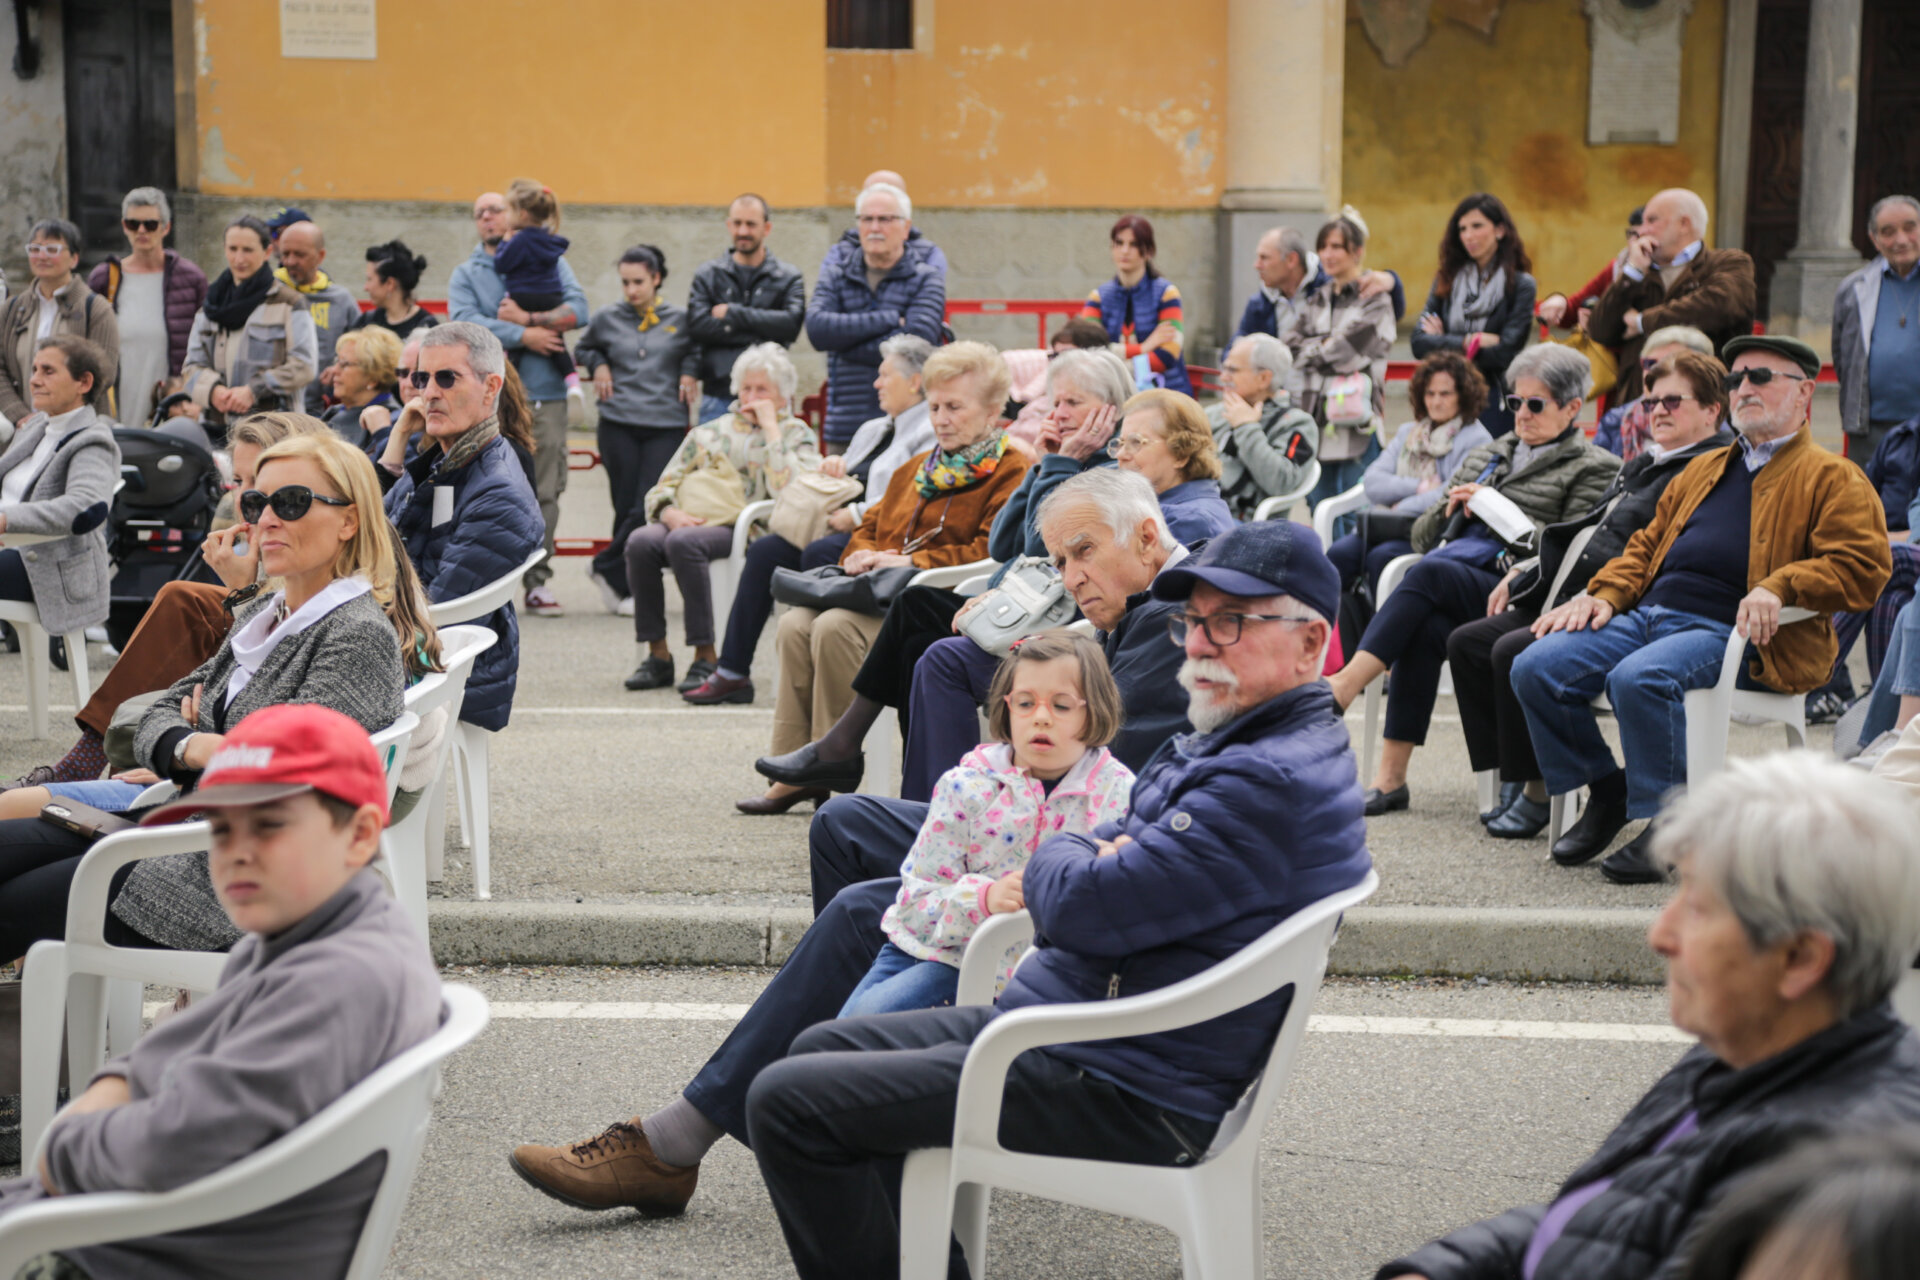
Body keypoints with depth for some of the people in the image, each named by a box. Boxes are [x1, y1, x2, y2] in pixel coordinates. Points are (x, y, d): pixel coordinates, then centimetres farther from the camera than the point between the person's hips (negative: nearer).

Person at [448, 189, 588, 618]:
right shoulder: (465, 274, 12)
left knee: (545, 491, 0)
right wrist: (524, 337, -12)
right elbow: (465, 322, -7)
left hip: (545, 393, 1)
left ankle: (537, 581, 5)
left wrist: (528, 318, -10)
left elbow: (578, 309, -1)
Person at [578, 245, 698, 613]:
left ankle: (609, 570, 6)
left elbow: (697, 350, 22)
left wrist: (689, 372, 3)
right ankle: (625, 585, 10)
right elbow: (585, 348, 25)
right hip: (618, 426, 0)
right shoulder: (607, 319, 8)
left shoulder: (679, 320, 5)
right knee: (627, 508, 0)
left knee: (651, 508, -10)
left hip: (667, 426, 0)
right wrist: (598, 366, 6)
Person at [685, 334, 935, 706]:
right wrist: (832, 468, 9)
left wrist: (856, 515, -18)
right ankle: (732, 672, -11)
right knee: (765, 549, -11)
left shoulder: (931, 434, -5)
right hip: (839, 527, 9)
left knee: (819, 553, -34)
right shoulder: (873, 429, 27)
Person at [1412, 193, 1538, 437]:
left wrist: (1444, 343, -3)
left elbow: (1505, 353, -10)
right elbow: (1419, 343, 1)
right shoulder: (1447, 280, 10)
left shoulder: (1520, 285, -1)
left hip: (1494, 406, -3)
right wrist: (1469, 342, -11)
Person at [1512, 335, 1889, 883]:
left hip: (1728, 632, -7)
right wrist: (1606, 594, 10)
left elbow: (1864, 565, -6)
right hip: (1649, 614, 7)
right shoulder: (1704, 470, 29)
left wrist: (1780, 587, -21)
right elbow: (1647, 544, 30)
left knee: (1638, 678, -36)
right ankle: (1607, 793, 5)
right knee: (1535, 669, -12)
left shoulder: (1833, 478, 7)